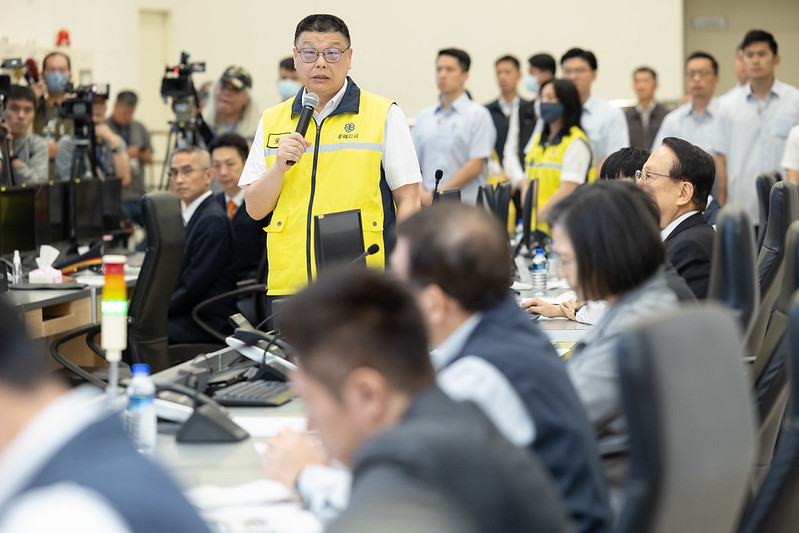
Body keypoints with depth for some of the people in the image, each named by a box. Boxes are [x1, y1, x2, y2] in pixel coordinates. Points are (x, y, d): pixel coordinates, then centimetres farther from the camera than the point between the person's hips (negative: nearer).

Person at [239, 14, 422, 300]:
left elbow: (407, 200, 0)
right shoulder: (272, 121, 14)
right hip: (289, 284, 3)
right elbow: (255, 209, 11)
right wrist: (280, 166, -8)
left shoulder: (385, 115, 4)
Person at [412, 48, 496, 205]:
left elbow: (476, 164, -6)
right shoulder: (424, 116, 17)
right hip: (426, 205, 3)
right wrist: (421, 191, -5)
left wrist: (439, 192, -10)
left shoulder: (478, 114, 2)